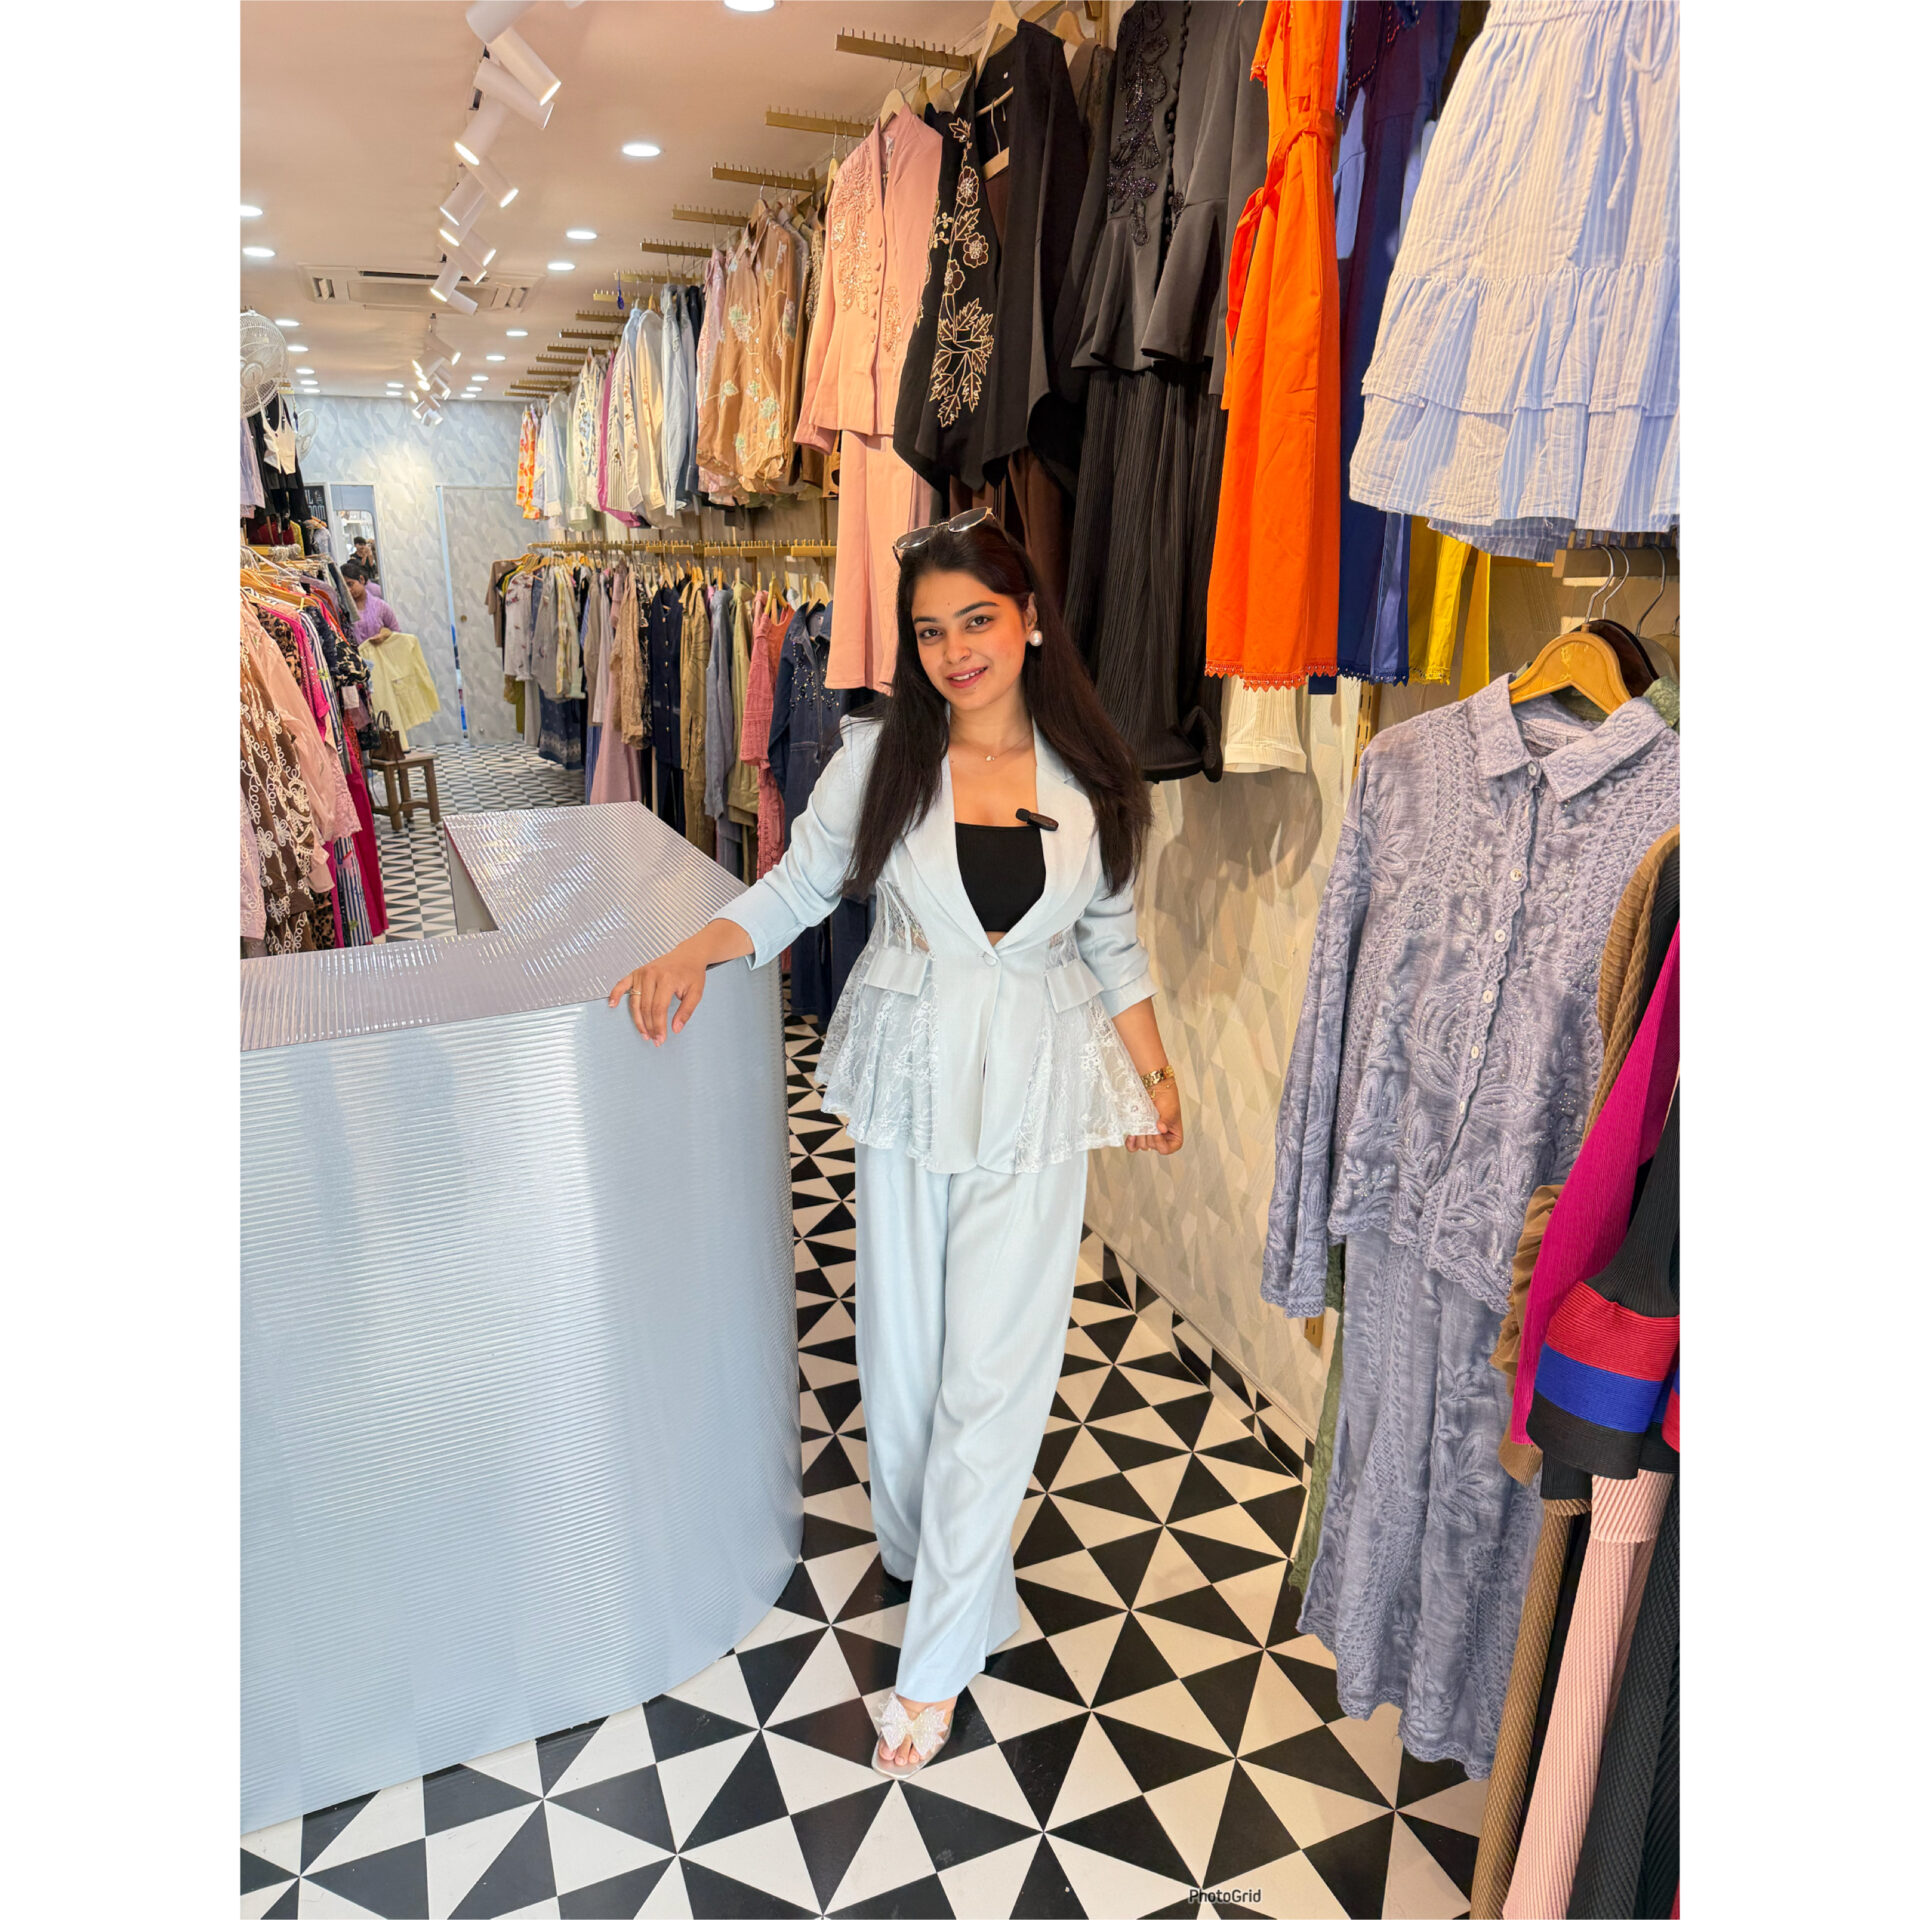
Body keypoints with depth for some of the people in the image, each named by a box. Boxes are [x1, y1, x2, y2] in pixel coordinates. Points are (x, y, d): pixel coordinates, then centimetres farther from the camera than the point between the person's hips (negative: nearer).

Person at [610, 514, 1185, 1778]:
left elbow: (1113, 940, 8)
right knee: (903, 1348, 13)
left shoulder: (1088, 776, -1)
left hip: (1037, 1098, 0)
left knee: (995, 1368, 2)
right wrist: (692, 953, -15)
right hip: (910, 1081, 1)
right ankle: (928, 1552, 43)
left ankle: (937, 1661, 20)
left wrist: (1156, 1074, 11)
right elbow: (799, 886, 2)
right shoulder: (881, 757, -4)